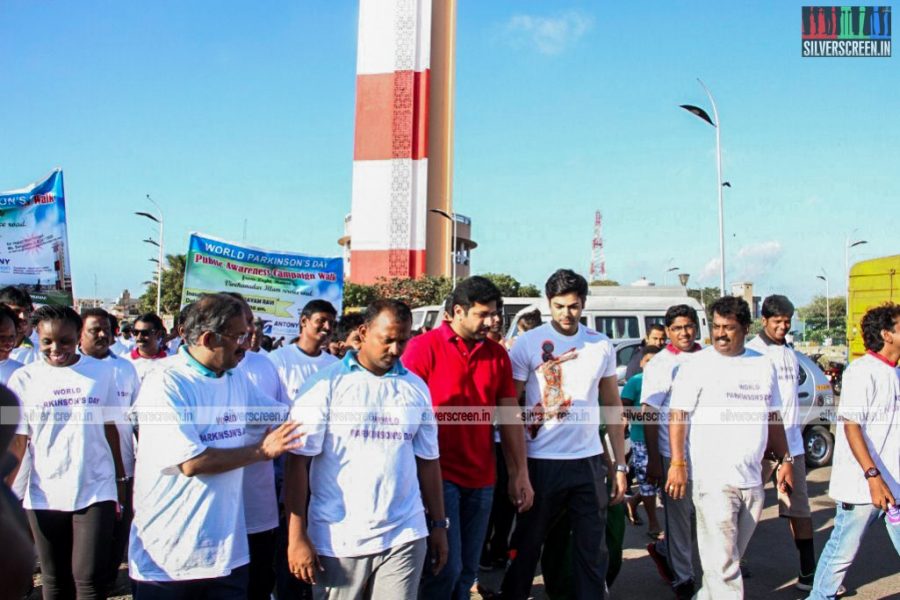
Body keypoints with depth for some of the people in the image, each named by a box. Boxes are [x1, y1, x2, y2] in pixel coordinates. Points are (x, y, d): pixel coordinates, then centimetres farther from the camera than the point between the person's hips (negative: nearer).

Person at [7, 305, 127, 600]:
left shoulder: (101, 372, -1)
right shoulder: (23, 378, -2)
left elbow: (110, 429, 6)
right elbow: (16, 442, -3)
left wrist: (120, 480, 10)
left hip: (96, 490, -1)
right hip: (44, 496, 1)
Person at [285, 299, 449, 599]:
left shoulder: (416, 388, 7)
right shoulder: (325, 384, -4)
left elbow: (427, 460, 12)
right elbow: (298, 461, -6)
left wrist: (438, 524, 11)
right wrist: (297, 537, -10)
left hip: (405, 536, 3)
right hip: (337, 540, -2)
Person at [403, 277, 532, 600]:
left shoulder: (497, 354, 8)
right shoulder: (424, 347, -6)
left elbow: (510, 416, 11)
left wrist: (520, 473, 8)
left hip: (481, 479, 5)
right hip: (439, 475, -5)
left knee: (467, 570, 12)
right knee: (447, 567, -4)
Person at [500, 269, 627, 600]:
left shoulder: (602, 345, 6)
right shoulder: (528, 343, -5)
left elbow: (612, 406, 12)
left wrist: (621, 465, 9)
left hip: (589, 460, 3)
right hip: (541, 460, -3)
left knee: (593, 550, 10)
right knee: (527, 546, 11)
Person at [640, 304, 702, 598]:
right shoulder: (659, 364, -6)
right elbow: (649, 414, -8)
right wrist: (653, 460, -12)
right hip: (674, 454, -5)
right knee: (679, 516, 7)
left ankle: (663, 549, 35)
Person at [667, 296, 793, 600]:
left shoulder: (764, 366, 11)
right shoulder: (697, 366, -5)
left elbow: (772, 417, 19)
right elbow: (678, 416, -9)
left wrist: (785, 460, 13)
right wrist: (677, 463, -16)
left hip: (752, 480, 5)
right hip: (713, 480, -5)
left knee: (731, 556, 14)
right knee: (722, 562, -6)